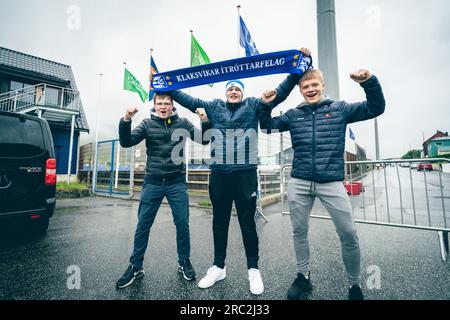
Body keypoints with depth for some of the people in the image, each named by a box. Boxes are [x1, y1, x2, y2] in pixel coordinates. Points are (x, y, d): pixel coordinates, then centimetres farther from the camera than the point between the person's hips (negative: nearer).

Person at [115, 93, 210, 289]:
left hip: (177, 183, 0)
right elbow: (126, 142, 0)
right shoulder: (147, 123, 5)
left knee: (182, 224, 4)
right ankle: (136, 266, 25)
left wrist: (205, 121, -17)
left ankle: (184, 262, 25)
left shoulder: (182, 123, 5)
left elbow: (204, 140, 0)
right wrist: (125, 121, -16)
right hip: (152, 183, 1)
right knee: (143, 225, 7)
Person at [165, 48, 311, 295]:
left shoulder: (253, 105, 12)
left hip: (246, 173, -2)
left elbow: (281, 92, 9)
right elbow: (188, 100, 20)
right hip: (219, 174, 3)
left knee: (248, 222, 6)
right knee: (219, 222, 12)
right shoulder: (214, 107, 16)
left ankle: (253, 269, 25)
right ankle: (218, 267, 30)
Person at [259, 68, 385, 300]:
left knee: (349, 234, 1)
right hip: (299, 183, 2)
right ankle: (303, 276, 32)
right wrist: (265, 105, 0)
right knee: (299, 232, 10)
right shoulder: (293, 115, 10)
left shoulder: (339, 109, 7)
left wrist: (369, 82, -11)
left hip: (332, 183, -1)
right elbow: (267, 126, 16)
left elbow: (376, 108, 5)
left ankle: (355, 285, 27)